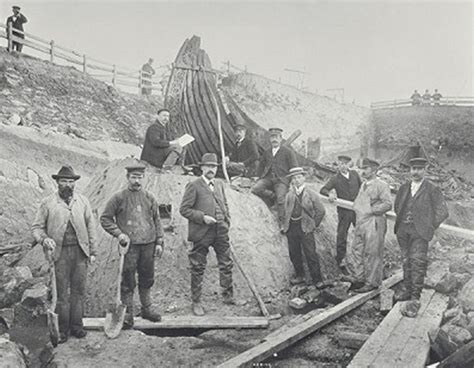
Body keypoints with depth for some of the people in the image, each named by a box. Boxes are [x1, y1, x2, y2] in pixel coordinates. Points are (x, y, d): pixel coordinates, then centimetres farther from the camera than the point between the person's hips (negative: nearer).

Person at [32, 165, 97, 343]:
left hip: (80, 251, 3)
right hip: (59, 252, -2)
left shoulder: (83, 201, 8)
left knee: (79, 290, 7)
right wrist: (44, 239, -17)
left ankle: (76, 325, 19)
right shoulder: (47, 203, 0)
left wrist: (93, 251, 8)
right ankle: (61, 329, 12)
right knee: (62, 292, 1)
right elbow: (36, 227, 4)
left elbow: (90, 227, 11)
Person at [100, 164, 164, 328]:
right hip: (129, 245, -3)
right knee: (128, 281, 0)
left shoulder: (149, 197, 8)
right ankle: (127, 313, 11)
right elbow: (105, 218, 1)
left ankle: (147, 308, 28)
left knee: (147, 278, 13)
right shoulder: (118, 198, -3)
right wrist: (118, 233, -11)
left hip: (148, 244, 4)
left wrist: (159, 242, 7)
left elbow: (157, 220, 13)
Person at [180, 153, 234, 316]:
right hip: (201, 234, -5)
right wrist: (202, 217, -18)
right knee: (198, 268, 3)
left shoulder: (219, 184, 13)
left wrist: (227, 220, 9)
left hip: (221, 232, 6)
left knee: (226, 264, 10)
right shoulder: (194, 186, -7)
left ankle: (228, 296, 27)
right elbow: (184, 209, -9)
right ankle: (196, 302, 15)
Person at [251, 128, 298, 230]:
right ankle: (273, 196, -9)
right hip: (268, 178, 4)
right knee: (255, 189, -23)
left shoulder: (288, 152, 5)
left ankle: (282, 224, -20)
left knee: (281, 199, -26)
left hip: (281, 180, -4)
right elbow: (261, 166, 29)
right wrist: (260, 177, 13)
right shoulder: (267, 153, 18)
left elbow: (294, 168, 3)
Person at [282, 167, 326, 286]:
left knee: (311, 254, -5)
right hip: (291, 227, 4)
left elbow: (320, 211, 3)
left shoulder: (311, 194, 0)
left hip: (305, 228, -4)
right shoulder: (289, 195, 11)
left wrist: (314, 225, 2)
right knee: (294, 254, 8)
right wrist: (286, 225, 8)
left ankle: (317, 280, 2)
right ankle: (299, 276, 23)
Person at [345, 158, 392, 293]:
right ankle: (360, 279, 25)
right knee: (354, 252, 10)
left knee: (372, 254, 2)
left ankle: (372, 283, 15)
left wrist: (371, 211, -16)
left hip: (374, 224, -8)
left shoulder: (381, 185, -9)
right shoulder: (363, 185, 17)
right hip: (361, 224, 8)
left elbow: (388, 204, -17)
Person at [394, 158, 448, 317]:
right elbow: (397, 207, 25)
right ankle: (407, 290, 26)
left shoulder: (432, 190, -5)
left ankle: (415, 298, -7)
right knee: (406, 262, 13)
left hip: (419, 232, -5)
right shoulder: (404, 188, 9)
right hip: (403, 232, 5)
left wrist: (429, 228, -4)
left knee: (417, 263, -10)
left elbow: (442, 212, -4)